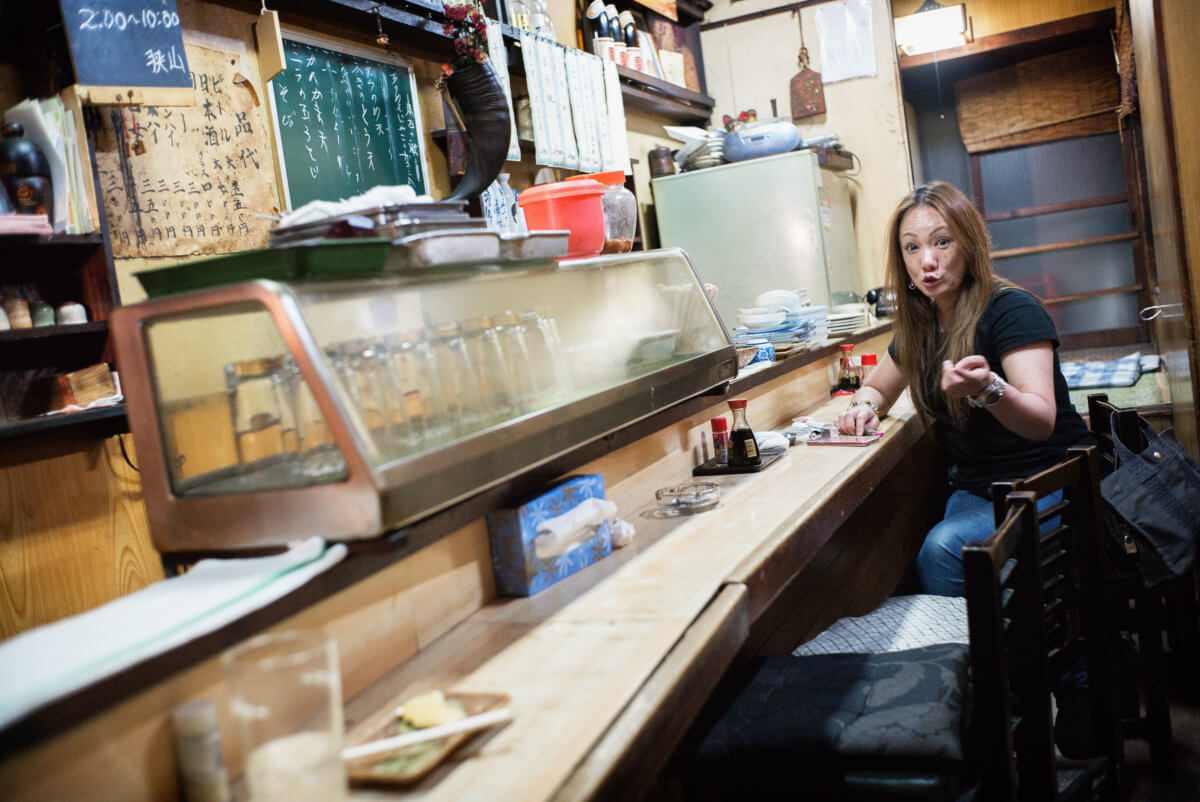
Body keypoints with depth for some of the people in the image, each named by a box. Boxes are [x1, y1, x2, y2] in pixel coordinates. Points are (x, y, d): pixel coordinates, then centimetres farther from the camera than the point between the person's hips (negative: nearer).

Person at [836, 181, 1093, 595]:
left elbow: (1042, 420, -25)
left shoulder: (1011, 310, -13)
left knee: (943, 548, -30)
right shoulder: (920, 324, 6)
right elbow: (876, 387, 24)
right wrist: (865, 406, 0)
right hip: (974, 490, 5)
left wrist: (987, 389, -45)